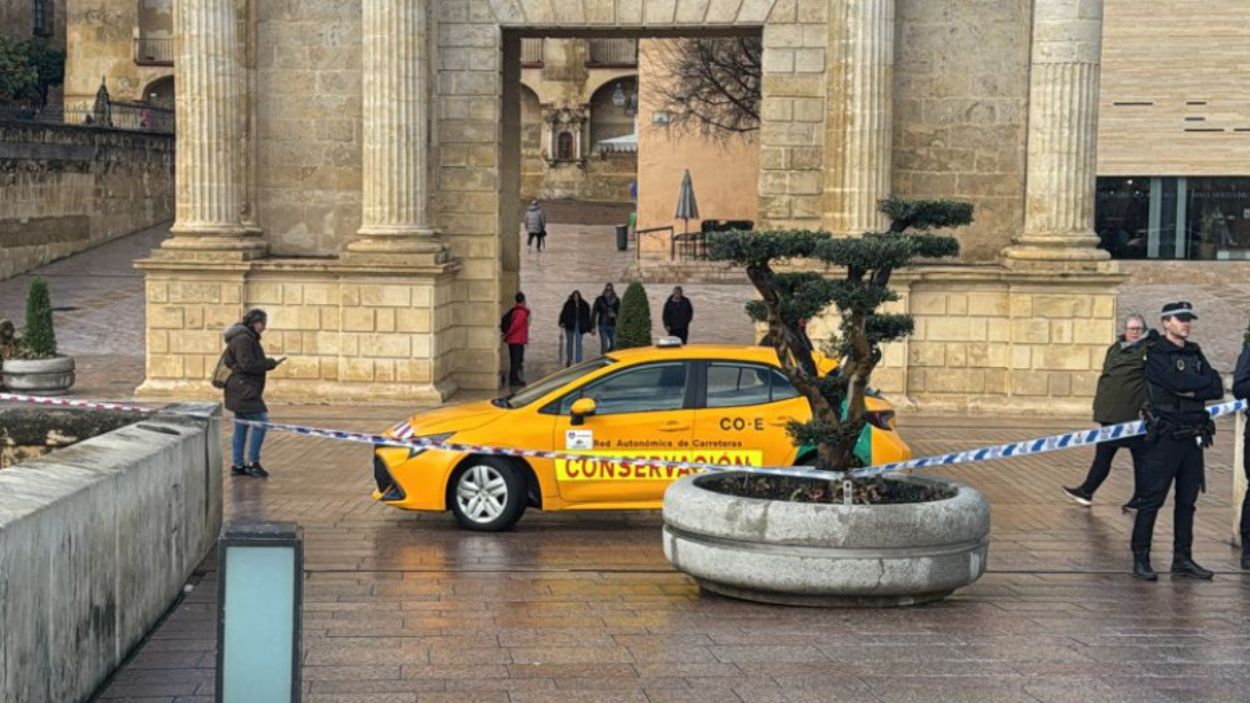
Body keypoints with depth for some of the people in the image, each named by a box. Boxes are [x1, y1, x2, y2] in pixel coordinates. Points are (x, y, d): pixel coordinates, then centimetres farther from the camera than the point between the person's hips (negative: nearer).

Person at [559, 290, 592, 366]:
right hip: (570, 326, 0)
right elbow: (563, 314, -2)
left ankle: (578, 361, -4)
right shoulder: (568, 304, -2)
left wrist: (590, 328, 5)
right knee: (569, 343, 11)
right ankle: (569, 359, 27)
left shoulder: (584, 305, 1)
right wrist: (562, 322, -17)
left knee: (578, 344, -4)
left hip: (579, 327, 0)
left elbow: (587, 317, 5)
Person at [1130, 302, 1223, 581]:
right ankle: (1140, 558, 1)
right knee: (1152, 500, -4)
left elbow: (1217, 390, 4)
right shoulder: (1156, 353, -5)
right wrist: (1205, 381, -5)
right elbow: (1178, 381, -21)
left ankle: (1182, 558, 15)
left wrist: (1191, 391, -12)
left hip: (1194, 437, 6)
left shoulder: (1194, 353, 14)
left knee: (1187, 501, 9)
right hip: (1165, 436, -6)